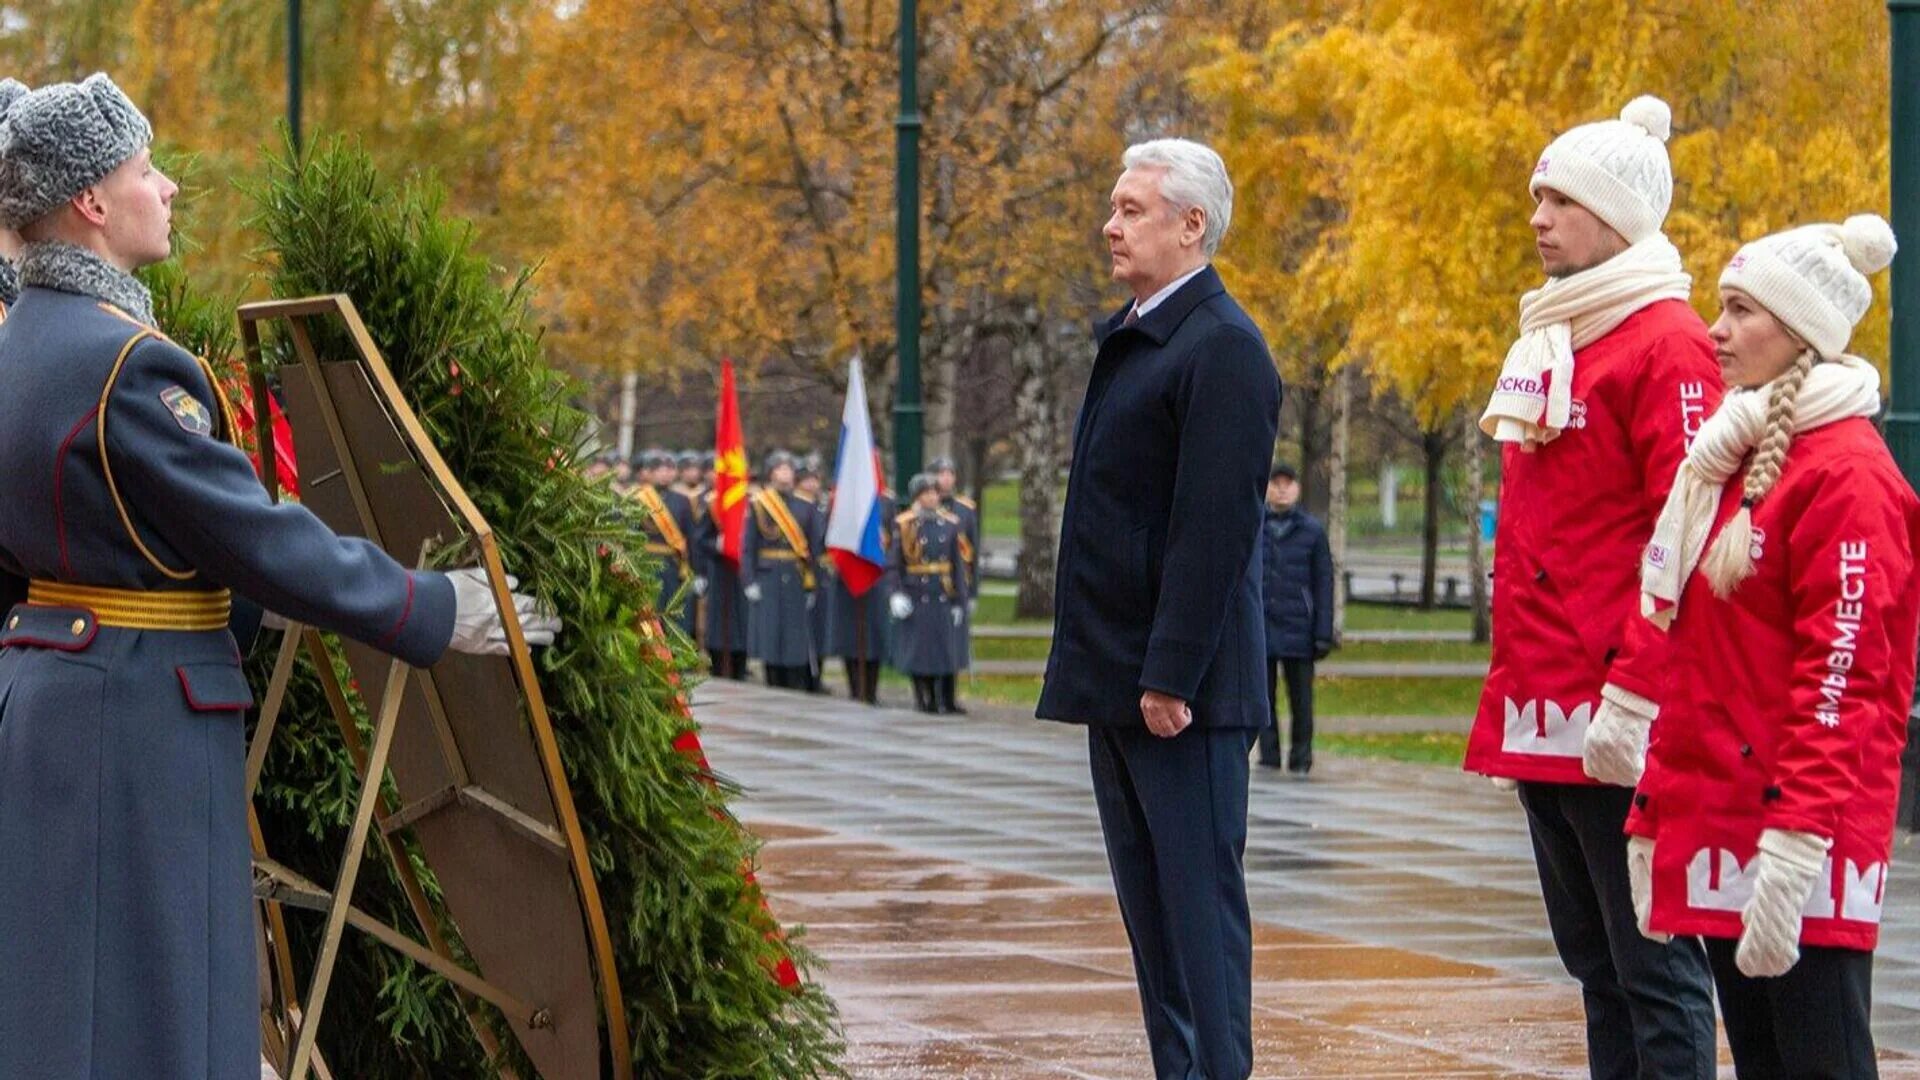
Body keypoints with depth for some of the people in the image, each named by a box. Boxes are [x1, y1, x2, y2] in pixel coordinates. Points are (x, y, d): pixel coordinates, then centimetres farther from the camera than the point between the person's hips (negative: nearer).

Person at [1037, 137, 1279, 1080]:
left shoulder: (1222, 349, -15)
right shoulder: (1130, 338, 16)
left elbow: (1213, 529, -20)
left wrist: (1170, 675, -22)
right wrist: (1094, 664, 17)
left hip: (1182, 686, -10)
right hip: (1117, 680, 10)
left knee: (1198, 890, -6)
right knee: (1147, 894, 13)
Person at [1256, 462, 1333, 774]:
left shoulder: (1312, 530, 5)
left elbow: (1323, 584, 4)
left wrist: (1324, 634, -2)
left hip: (1298, 628, -1)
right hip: (1260, 628, 1)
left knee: (1301, 699, 2)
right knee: (1262, 696, 2)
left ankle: (1300, 759, 9)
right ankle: (1268, 758, 8)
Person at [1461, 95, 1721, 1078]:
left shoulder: (1665, 344, -9)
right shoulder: (1545, 342, 17)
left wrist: (1636, 694, -20)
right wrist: (1512, 685, 18)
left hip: (1618, 726, -9)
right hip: (1542, 719, 9)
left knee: (1653, 968, -5)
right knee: (1593, 962, 13)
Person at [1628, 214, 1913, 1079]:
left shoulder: (1846, 470, -10)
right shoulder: (1727, 456, 17)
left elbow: (1843, 675, -17)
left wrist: (1795, 843, -23)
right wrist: (1652, 813, 18)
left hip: (1803, 830, -9)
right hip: (1714, 811, 9)